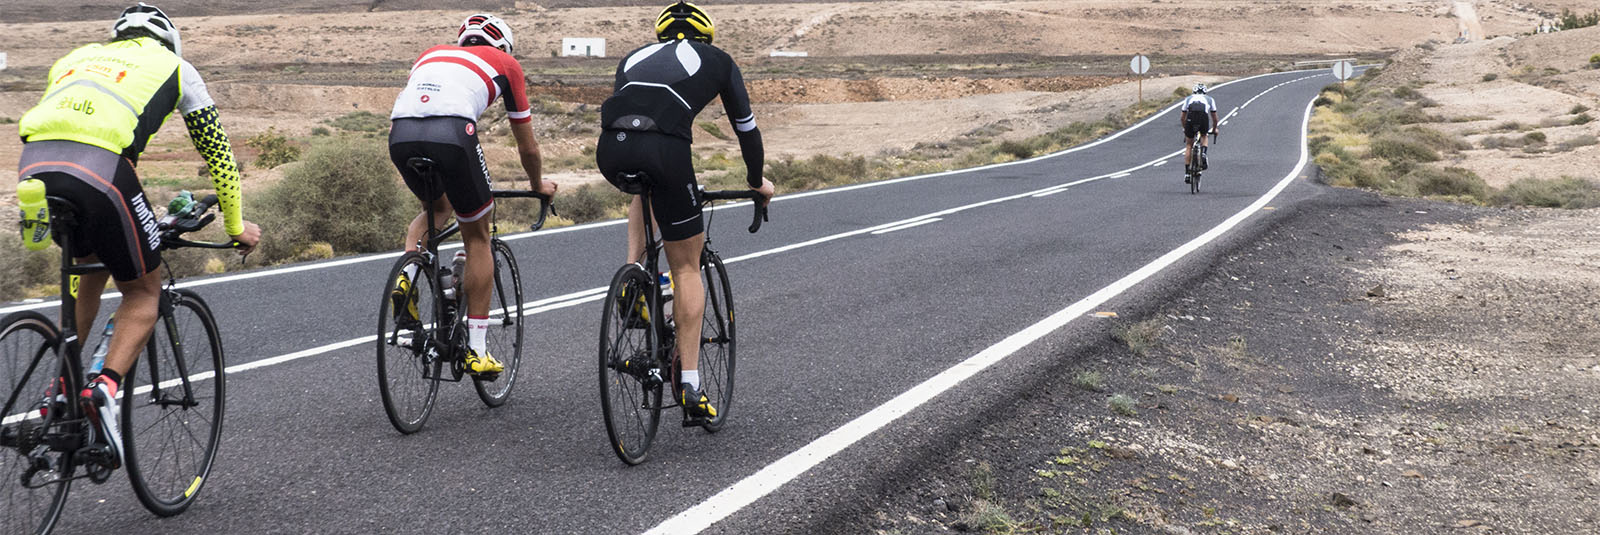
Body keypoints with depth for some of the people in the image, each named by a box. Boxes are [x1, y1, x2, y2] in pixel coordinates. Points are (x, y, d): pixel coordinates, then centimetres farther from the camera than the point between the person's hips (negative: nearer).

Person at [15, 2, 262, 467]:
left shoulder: (78, 57, 35)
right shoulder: (175, 67, 25)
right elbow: (218, 153, 25)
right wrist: (237, 227, 36)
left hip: (33, 167, 5)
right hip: (99, 170, -5)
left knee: (91, 269, 30)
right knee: (144, 292, 14)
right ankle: (104, 390, -9)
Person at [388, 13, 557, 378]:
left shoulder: (430, 55, 38)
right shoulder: (505, 64, 27)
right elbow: (528, 147, 32)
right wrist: (538, 185, 51)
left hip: (400, 133, 4)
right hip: (451, 132, -4)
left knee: (436, 209, 34)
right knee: (477, 238, 15)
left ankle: (407, 278, 8)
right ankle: (477, 350, 13)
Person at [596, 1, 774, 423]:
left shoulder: (633, 58, 34)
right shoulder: (717, 60, 26)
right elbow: (745, 126, 32)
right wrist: (757, 180, 49)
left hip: (610, 151, 3)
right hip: (664, 151, -3)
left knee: (644, 191, 41)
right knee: (686, 266, 12)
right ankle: (690, 385, 9)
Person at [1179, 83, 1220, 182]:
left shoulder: (1188, 98, 32)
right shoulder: (1209, 99, 31)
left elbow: (1182, 117, 33)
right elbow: (1214, 118, 35)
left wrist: (1185, 129, 49)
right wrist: (1214, 129, 51)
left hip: (1190, 119, 0)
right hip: (1204, 117, 0)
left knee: (1189, 145, 16)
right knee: (1204, 136, 31)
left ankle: (1187, 174, 14)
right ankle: (1203, 153, -1)